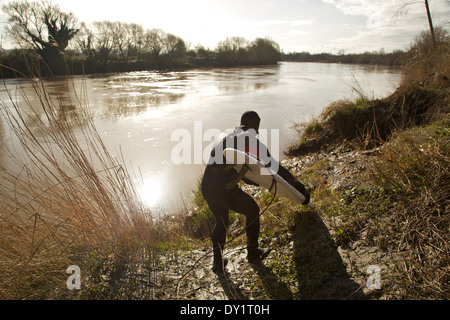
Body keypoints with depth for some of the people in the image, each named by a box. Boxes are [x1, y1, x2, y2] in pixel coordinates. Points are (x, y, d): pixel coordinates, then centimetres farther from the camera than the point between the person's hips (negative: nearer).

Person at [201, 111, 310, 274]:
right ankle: (253, 252, 35)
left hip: (206, 186, 8)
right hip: (223, 188, -7)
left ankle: (217, 263, 35)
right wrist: (296, 184, -3)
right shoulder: (249, 138, -3)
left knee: (221, 221, 28)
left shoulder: (224, 137, 21)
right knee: (252, 211, 18)